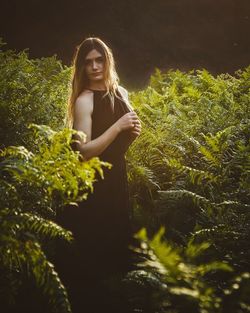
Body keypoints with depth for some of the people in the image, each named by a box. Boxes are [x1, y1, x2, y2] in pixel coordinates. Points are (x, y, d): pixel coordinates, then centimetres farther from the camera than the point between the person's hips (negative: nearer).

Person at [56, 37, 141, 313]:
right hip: (91, 184, -7)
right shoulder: (84, 100, -14)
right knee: (91, 251, 0)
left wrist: (134, 132, -2)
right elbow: (84, 151, -22)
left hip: (117, 177, 7)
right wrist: (118, 126, -23)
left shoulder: (120, 93, 6)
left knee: (118, 241, 16)